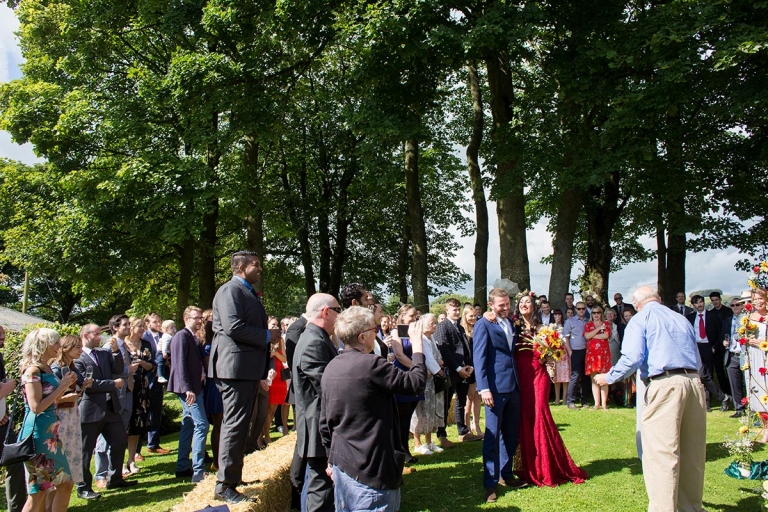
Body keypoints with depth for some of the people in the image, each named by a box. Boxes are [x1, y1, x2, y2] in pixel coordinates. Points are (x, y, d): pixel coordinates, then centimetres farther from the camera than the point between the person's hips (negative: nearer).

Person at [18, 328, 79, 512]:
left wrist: (66, 385, 6)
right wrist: (61, 386, -16)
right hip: (38, 434, -9)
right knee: (38, 491, 0)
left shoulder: (46, 368, 10)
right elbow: (36, 407, -22)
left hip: (50, 432, 9)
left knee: (65, 484, 12)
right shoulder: (33, 370, -16)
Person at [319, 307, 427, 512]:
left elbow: (324, 421, 12)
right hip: (369, 467, -8)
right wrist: (417, 345, 0)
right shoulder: (371, 365, -18)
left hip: (341, 462, 8)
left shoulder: (331, 368, 6)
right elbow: (416, 382, -12)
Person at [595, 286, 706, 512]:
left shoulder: (640, 319, 4)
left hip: (664, 385, -6)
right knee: (692, 454, 15)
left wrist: (609, 377, 4)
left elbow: (632, 358, -10)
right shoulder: (682, 319, 21)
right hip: (694, 382, 6)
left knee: (661, 455, -5)